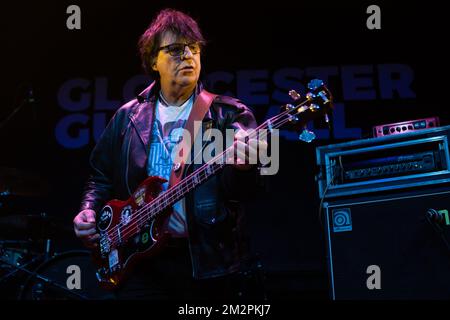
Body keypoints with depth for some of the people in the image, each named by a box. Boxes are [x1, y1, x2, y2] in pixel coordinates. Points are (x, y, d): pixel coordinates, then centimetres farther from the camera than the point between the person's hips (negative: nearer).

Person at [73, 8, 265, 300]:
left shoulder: (230, 114, -2)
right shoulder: (128, 118, 8)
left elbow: (242, 189, -14)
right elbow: (102, 176, 18)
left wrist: (243, 167, -36)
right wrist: (89, 212, 0)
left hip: (213, 261, -2)